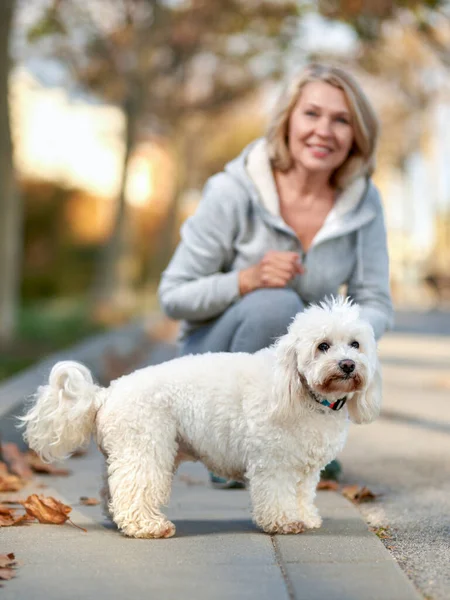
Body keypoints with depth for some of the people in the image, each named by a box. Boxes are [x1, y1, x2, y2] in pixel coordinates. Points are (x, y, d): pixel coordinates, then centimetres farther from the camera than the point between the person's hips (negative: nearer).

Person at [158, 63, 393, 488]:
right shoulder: (233, 192, -18)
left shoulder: (362, 202, -8)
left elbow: (375, 302, -4)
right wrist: (246, 280, -33)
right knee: (276, 304, -34)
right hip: (216, 354, -4)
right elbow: (173, 296, -14)